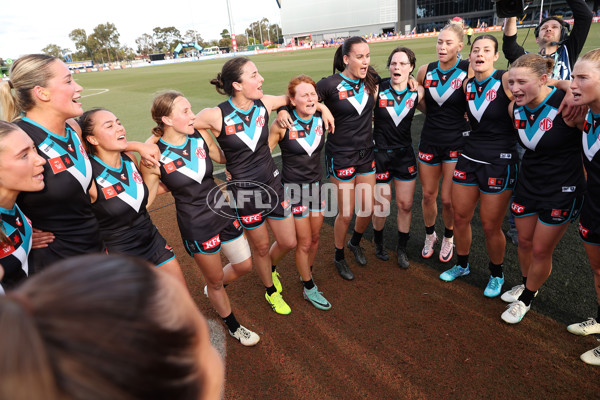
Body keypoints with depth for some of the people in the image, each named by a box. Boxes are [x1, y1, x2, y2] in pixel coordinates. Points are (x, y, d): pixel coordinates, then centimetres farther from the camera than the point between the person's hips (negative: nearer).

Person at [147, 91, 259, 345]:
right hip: (197, 226, -5)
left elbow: (222, 156, 13)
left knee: (244, 265, 19)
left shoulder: (200, 136, -6)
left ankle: (213, 290, 51)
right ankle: (232, 326, 45)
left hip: (223, 212, 5)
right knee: (216, 281, 16)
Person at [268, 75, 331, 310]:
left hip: (316, 185, 5)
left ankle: (307, 274, 43)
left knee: (315, 237, 16)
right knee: (304, 242, 5)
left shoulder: (321, 119, -4)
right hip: (294, 189, -5)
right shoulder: (282, 125, -18)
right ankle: (309, 288, 27)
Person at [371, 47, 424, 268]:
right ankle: (378, 242, 34)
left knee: (405, 205, 9)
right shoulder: (377, 90, -12)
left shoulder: (416, 93, -2)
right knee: (381, 207, 4)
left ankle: (402, 248, 30)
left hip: (405, 154, 3)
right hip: (380, 154, -3)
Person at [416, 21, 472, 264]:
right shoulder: (425, 71, 2)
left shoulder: (468, 71, -9)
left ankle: (448, 238, 30)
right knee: (428, 195, 12)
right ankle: (430, 235, 36)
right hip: (429, 141, 3)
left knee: (448, 199, 1)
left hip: (456, 143, -3)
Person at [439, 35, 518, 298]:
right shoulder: (467, 85, 6)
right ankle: (462, 264, 37)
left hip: (499, 162, -5)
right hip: (469, 158, 5)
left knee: (490, 226, 4)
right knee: (460, 218, 12)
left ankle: (496, 274, 30)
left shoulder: (506, 81, -11)